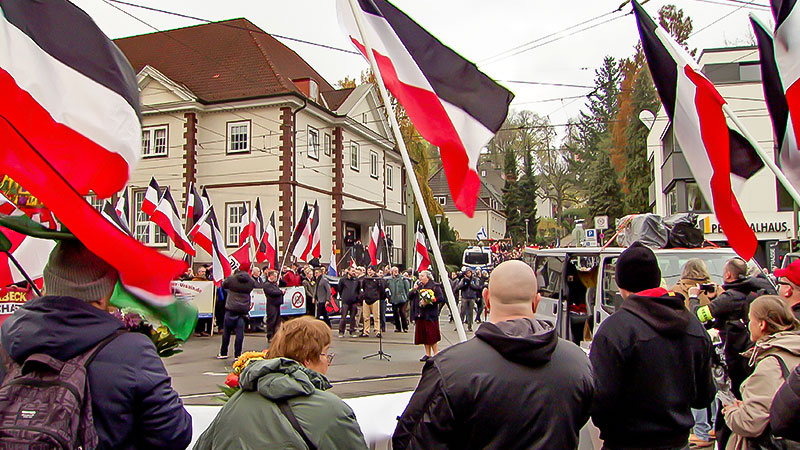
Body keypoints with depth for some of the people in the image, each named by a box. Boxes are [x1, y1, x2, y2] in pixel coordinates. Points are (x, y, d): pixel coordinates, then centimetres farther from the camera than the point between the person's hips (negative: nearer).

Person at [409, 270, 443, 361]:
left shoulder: (434, 286, -4)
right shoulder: (418, 286, 16)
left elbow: (441, 298, -13)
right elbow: (409, 297, 13)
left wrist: (428, 302, -18)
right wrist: (414, 290, -4)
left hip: (430, 314, -6)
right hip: (420, 314, 6)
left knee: (432, 334, -6)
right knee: (423, 335, 8)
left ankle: (436, 354, 4)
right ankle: (428, 354, 17)